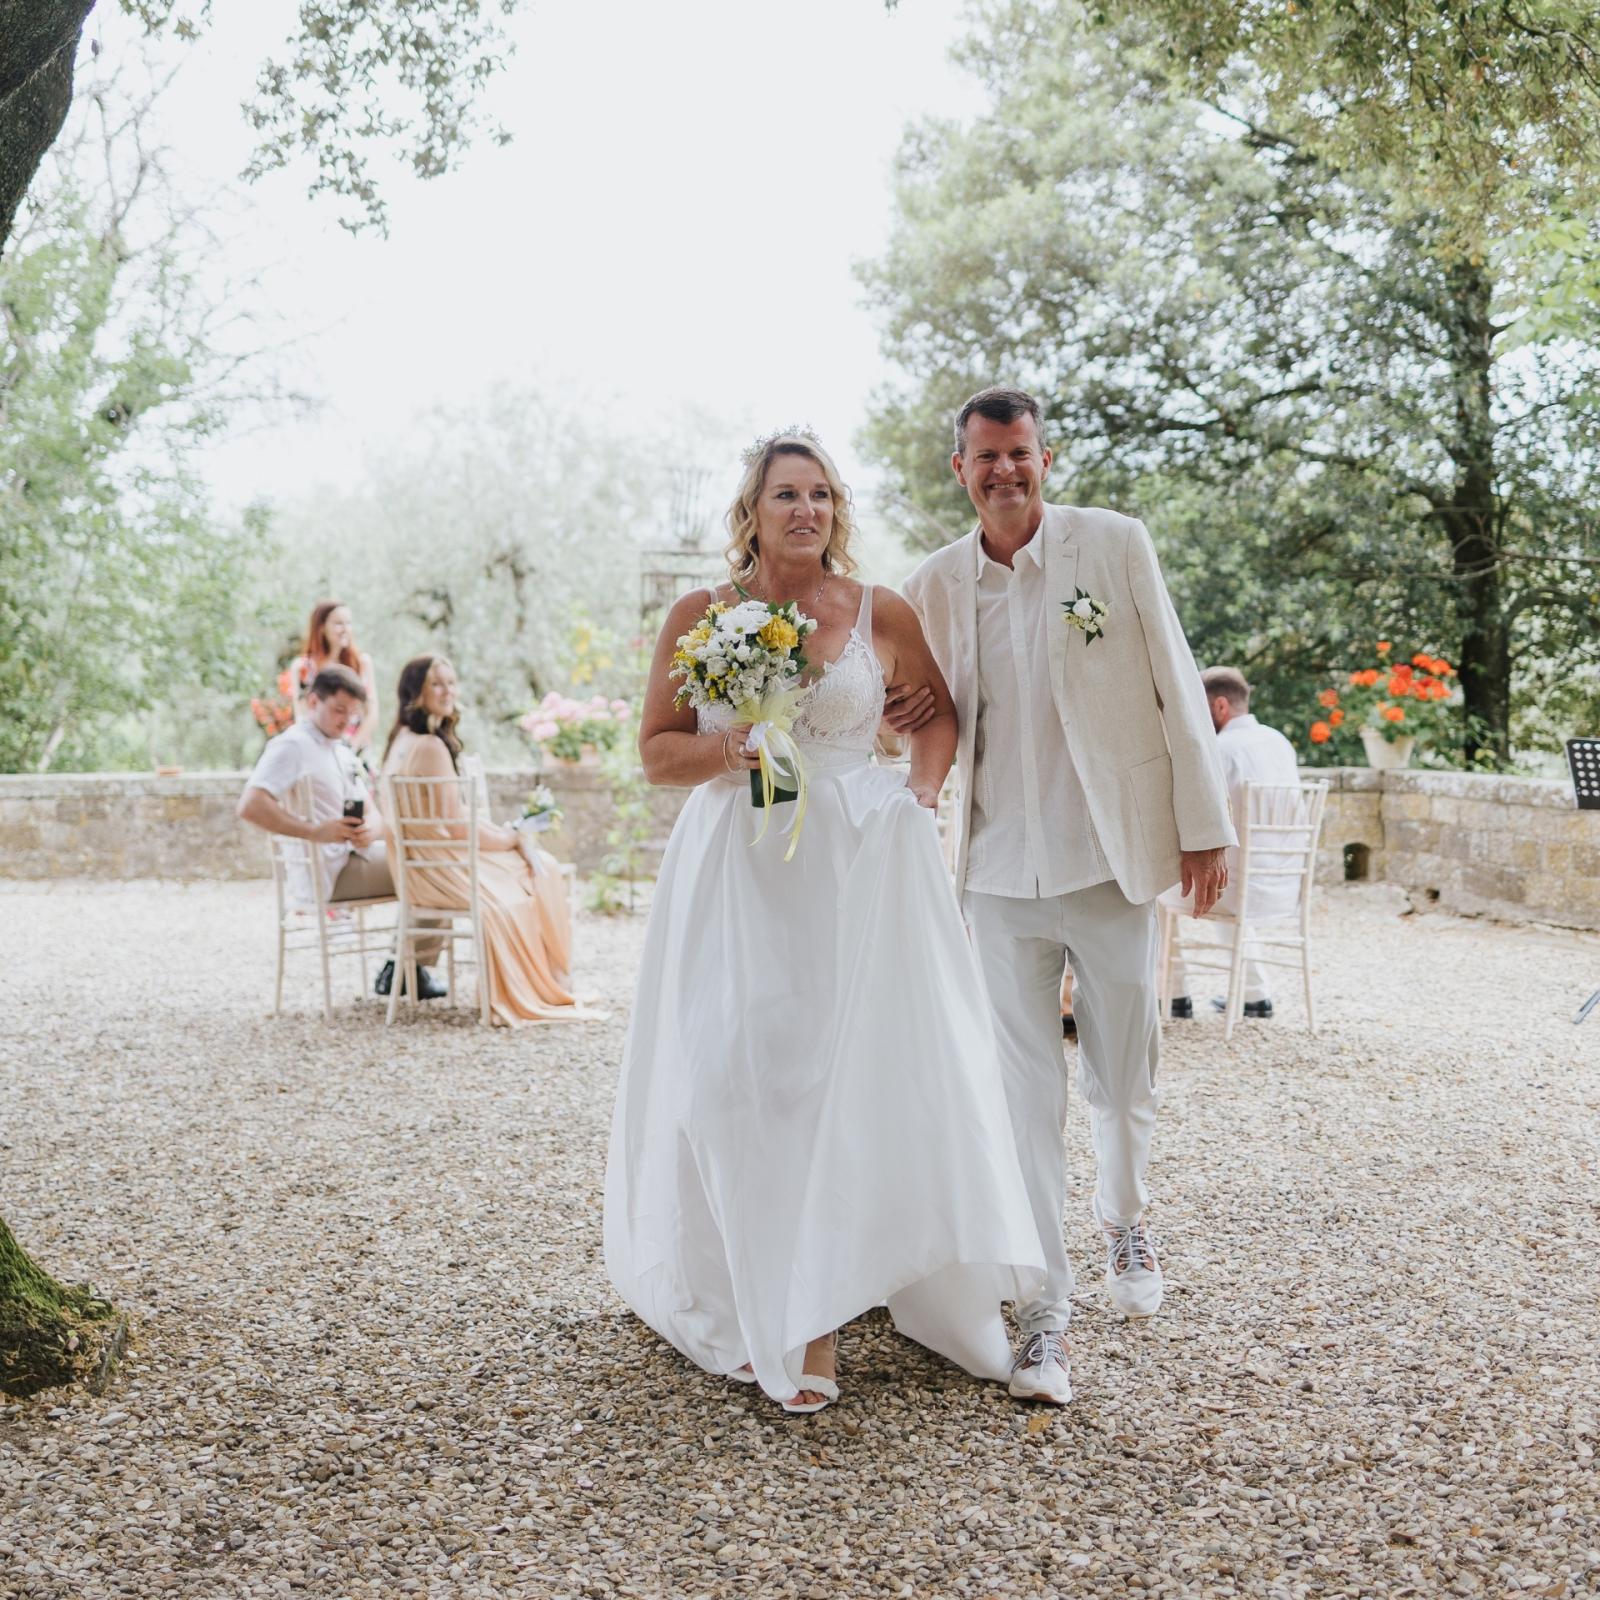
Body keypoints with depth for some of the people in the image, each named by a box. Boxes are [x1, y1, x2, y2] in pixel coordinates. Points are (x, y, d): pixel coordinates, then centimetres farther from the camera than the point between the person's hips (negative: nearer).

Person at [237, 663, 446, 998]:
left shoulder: (343, 753, 18)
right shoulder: (292, 746, -12)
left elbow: (371, 812, 14)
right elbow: (250, 807, -25)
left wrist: (370, 829, -12)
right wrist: (315, 831, -31)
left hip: (352, 855, 9)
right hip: (325, 873, -9)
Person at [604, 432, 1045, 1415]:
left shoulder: (882, 615, 5)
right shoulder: (701, 615, 5)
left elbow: (940, 708, 20)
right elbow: (656, 752, 7)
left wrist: (925, 784, 2)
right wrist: (730, 750, -11)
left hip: (859, 862, 0)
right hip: (738, 864, 0)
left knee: (866, 1062, -6)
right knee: (740, 1070, -3)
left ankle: (817, 1313, 3)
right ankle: (754, 1302, 13)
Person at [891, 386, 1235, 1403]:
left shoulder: (1116, 545, -1)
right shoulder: (934, 586, 6)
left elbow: (1175, 684, 0)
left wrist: (1204, 822, -3)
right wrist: (907, 716, -6)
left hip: (1113, 860, -1)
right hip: (1002, 872, 2)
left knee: (1123, 1078, 9)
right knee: (1023, 1094, 1)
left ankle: (1127, 1218, 40)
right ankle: (1047, 1308, 11)